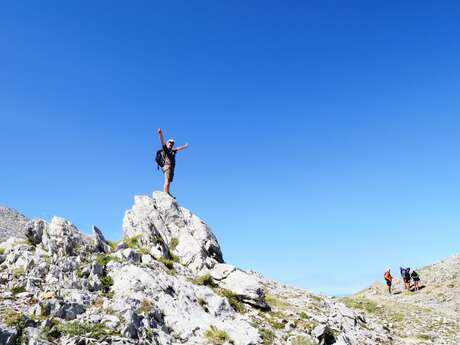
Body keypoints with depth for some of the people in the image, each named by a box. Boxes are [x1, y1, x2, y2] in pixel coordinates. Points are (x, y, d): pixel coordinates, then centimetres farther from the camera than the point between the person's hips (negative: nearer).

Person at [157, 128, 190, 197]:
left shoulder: (173, 151, 24)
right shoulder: (165, 149, 4)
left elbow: (179, 149, 40)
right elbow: (162, 141, -9)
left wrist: (185, 146, 56)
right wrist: (160, 133, -23)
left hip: (172, 167, 8)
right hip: (167, 166, -8)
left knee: (169, 182, 5)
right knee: (167, 181, -15)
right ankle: (165, 194, -21)